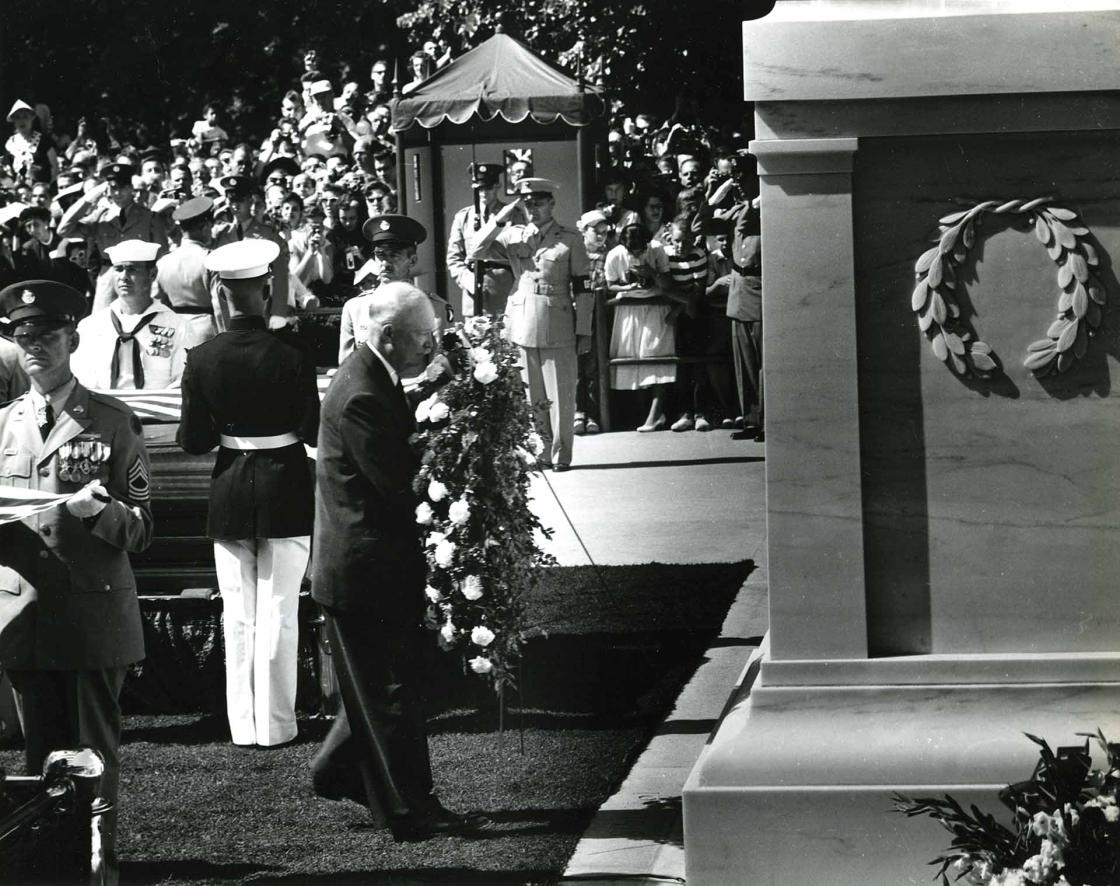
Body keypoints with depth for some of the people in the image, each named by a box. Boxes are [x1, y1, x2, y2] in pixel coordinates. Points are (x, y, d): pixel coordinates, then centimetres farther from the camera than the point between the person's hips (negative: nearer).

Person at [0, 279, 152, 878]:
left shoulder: (114, 424, 1)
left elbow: (140, 530, -1)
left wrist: (99, 510, -21)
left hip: (93, 619, -3)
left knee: (94, 756, 2)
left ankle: (98, 866, 11)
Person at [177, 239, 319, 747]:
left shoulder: (202, 360, -7)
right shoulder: (290, 354, -12)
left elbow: (193, 441, -4)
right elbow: (313, 431, -8)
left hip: (230, 495, 2)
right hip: (286, 494, -2)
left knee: (238, 617, 9)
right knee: (278, 614, 4)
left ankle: (243, 724, 12)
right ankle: (275, 724, 6)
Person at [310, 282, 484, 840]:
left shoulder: (376, 380, 9)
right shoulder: (360, 397, -24)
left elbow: (403, 458, 14)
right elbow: (398, 481, -25)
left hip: (383, 562, 10)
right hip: (364, 568, -10)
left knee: (385, 683, 20)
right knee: (390, 691, -2)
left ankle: (337, 770, 32)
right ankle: (409, 809, 5)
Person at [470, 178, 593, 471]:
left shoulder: (570, 239, 2)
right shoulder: (512, 236, 10)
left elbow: (583, 289, 2)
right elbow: (475, 252, 3)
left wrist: (584, 331, -2)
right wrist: (499, 219, -5)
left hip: (558, 329, -2)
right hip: (522, 325, 2)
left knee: (561, 395, -1)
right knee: (530, 396, 5)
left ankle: (561, 454, 6)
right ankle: (540, 452, 12)